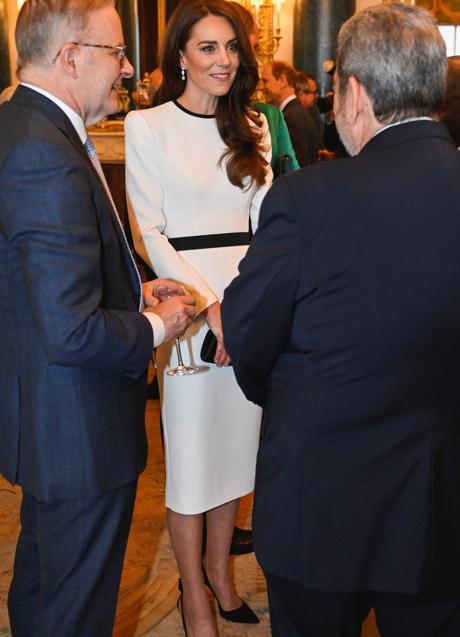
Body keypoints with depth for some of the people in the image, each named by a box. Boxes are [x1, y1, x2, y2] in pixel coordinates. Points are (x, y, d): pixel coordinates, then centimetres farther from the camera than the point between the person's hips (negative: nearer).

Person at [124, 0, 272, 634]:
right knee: (191, 451, 3)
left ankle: (219, 566, 34)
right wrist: (209, 306, -16)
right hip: (187, 300, -5)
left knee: (237, 440, 14)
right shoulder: (147, 126, -3)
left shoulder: (252, 129, 12)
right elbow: (150, 232, -7)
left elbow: (264, 222, 8)